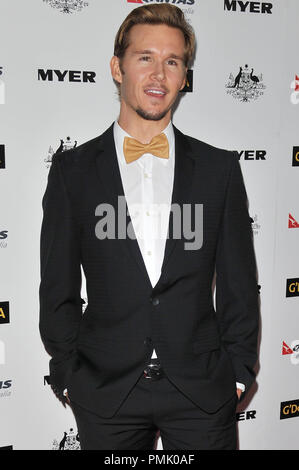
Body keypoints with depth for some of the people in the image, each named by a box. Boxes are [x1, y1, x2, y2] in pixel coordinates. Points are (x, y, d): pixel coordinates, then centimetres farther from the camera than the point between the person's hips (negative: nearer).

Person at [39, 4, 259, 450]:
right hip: (106, 394, 0)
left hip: (202, 391, 1)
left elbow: (238, 283, 4)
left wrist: (239, 372, 2)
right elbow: (58, 287, 2)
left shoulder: (220, 167, 1)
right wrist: (68, 376, 1)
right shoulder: (72, 170, -1)